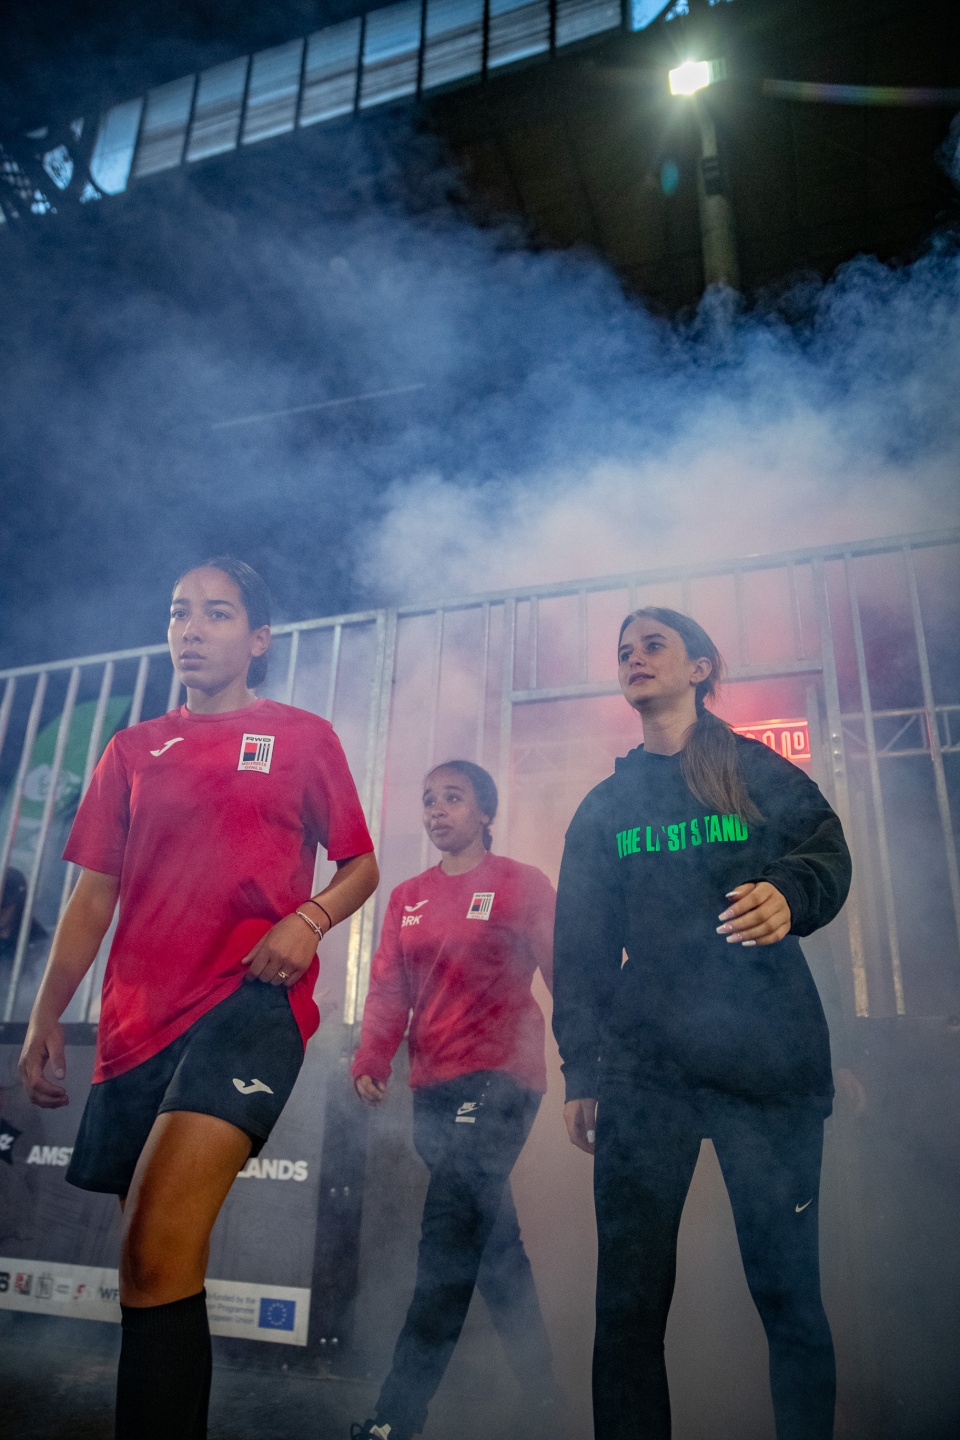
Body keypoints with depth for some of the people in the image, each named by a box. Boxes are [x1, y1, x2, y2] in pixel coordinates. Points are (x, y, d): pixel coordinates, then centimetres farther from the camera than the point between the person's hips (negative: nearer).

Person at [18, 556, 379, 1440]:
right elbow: (94, 895, 15)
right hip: (138, 1023, 5)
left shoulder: (303, 737, 8)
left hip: (253, 999, -4)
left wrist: (309, 919, -11)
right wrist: (46, 1018, 7)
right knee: (157, 1268, 14)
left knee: (156, 1257, -21)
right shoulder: (133, 750, 17)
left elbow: (361, 866, 10)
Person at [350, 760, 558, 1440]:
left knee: (448, 1236, -10)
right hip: (435, 1085, 6)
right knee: (490, 1234, 12)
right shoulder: (407, 898, 13)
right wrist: (371, 1060, -7)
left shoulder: (523, 884, 0)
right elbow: (389, 987, 7)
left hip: (501, 1077, -6)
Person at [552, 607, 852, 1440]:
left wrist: (790, 891, -26)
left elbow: (825, 851, -2)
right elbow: (580, 950, 13)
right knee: (628, 1301, 0)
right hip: (644, 1068, 2)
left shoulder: (761, 772, 13)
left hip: (767, 1059, -1)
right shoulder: (603, 808, 17)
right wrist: (581, 1073, 5)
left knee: (787, 1292, 0)